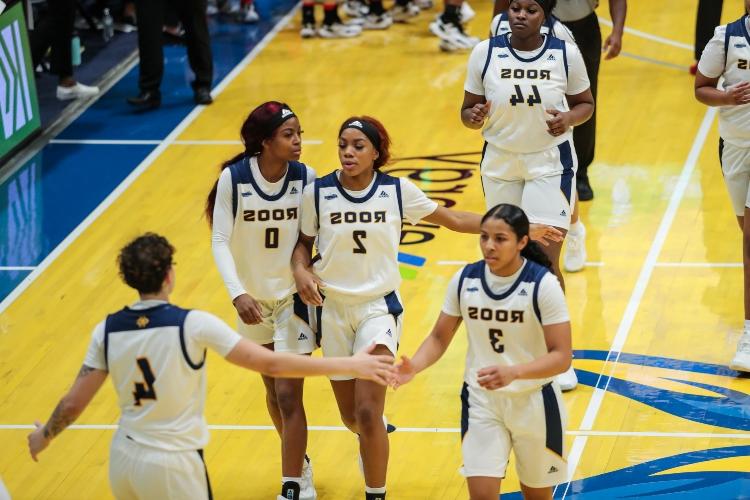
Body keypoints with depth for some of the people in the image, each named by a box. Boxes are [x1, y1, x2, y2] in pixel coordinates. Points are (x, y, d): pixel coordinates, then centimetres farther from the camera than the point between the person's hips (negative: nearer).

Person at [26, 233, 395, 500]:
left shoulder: (107, 331, -4)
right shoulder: (193, 325, -17)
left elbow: (73, 403, 0)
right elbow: (270, 364, -17)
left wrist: (44, 436, 22)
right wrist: (350, 365, -13)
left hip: (124, 460, 5)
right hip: (173, 467, -5)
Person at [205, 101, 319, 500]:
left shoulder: (306, 178, -14)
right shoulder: (233, 179, -16)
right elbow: (220, 241, -14)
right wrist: (237, 294, -25)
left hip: (293, 298, -1)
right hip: (253, 299, 2)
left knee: (288, 395, -9)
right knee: (273, 392, 17)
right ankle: (299, 462, 40)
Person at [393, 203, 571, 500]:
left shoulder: (543, 284, -18)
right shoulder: (465, 280, -6)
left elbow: (561, 357, -20)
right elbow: (440, 338, 4)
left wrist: (513, 372, -37)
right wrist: (414, 367, -18)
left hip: (533, 401, -2)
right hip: (481, 401, 2)